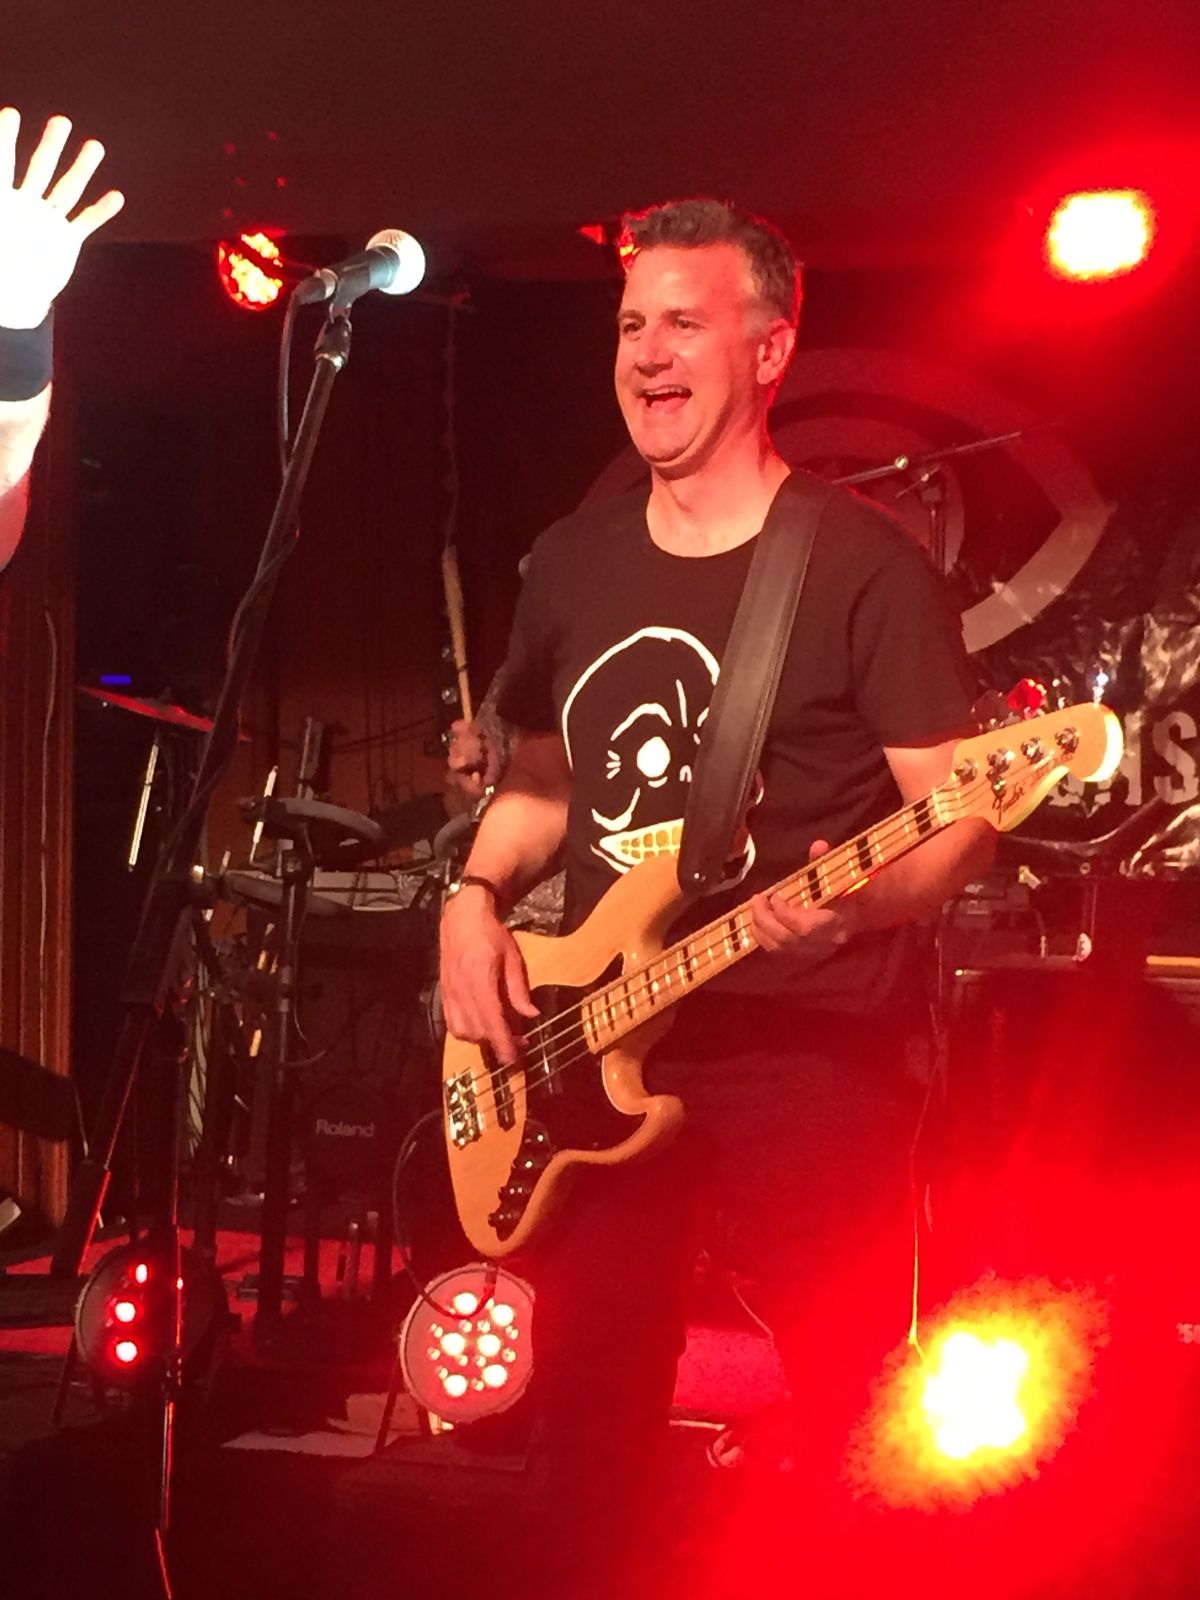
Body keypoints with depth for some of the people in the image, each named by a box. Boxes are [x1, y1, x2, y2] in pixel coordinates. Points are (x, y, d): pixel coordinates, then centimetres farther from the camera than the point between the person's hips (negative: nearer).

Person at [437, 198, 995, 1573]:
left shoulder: (863, 566, -8)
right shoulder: (574, 559, 11)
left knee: (858, 1450, -1)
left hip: (812, 1066, -5)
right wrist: (477, 894, 4)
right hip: (591, 1061, 6)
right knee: (591, 1435, 13)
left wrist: (852, 894, -28)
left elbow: (961, 818, -9)